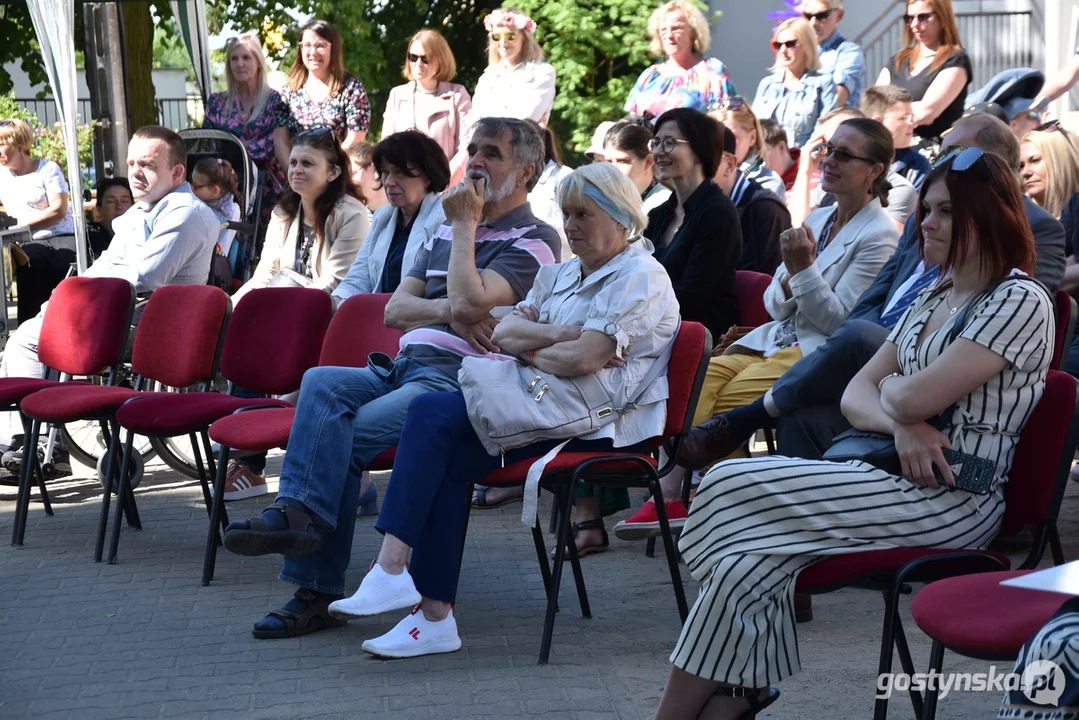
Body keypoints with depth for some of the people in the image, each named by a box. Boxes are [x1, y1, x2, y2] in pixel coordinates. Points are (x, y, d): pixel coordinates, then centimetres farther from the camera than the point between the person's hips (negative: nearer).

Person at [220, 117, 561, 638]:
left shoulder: (533, 241, 0)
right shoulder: (448, 231, 26)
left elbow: (469, 304, -18)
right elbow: (395, 309, 15)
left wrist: (464, 225, -5)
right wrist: (447, 311, -6)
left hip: (458, 377, -7)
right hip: (405, 368, 7)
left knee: (339, 437, -24)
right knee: (322, 383, -22)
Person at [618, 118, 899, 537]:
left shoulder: (879, 236, -5)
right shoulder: (818, 219, 19)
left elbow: (839, 320, -10)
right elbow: (775, 305, 16)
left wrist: (804, 269, -18)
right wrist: (789, 279, -6)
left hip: (816, 351, -7)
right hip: (774, 339, 7)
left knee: (732, 394, -28)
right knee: (698, 377, -18)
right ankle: (669, 493, -29)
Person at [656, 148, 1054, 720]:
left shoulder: (1020, 302, -8)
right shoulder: (931, 303, 20)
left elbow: (914, 398, -19)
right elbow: (855, 395, 12)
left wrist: (891, 387, 5)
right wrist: (900, 424, -11)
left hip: (954, 501, -8)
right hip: (894, 479, 8)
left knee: (731, 486, -18)